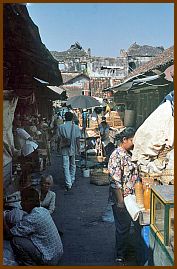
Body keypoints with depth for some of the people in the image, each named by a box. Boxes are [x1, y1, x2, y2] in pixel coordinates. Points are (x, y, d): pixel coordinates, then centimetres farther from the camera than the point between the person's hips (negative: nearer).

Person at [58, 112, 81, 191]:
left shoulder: (61, 127, -6)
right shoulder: (76, 127, -5)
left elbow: (59, 139, -4)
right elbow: (77, 139, -6)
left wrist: (60, 146, 9)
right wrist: (78, 148, 2)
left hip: (65, 149, -2)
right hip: (73, 149, 2)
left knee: (66, 166, 0)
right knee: (73, 165, 20)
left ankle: (68, 184, -6)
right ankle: (72, 180, 33)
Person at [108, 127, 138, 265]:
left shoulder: (128, 154, 9)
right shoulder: (117, 155, -21)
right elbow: (115, 180, -23)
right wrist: (120, 200, -22)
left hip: (129, 196, 9)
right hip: (120, 198, -9)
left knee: (126, 225, 21)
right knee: (123, 226, 3)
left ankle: (123, 250, 39)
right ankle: (120, 257, 20)